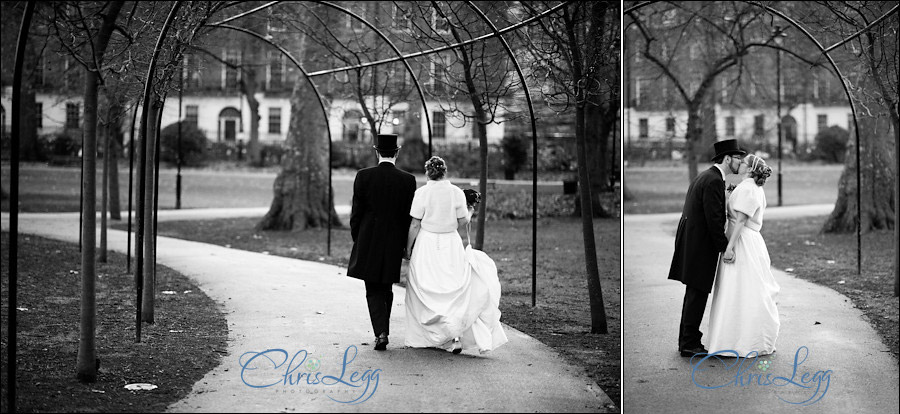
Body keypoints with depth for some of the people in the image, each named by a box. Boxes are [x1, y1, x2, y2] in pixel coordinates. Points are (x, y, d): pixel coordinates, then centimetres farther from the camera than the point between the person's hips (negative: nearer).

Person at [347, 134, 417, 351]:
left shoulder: (363, 176, -7)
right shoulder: (408, 180, -4)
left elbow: (356, 212, -4)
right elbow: (410, 216, -1)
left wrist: (356, 239, 9)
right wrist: (405, 244, 10)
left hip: (368, 242, -1)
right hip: (394, 243, 1)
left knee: (374, 290, 5)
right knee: (386, 288, 17)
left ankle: (381, 332, -12)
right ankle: (383, 330, 23)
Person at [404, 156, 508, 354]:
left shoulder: (422, 193, -8)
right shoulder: (457, 192, -3)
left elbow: (415, 225, -7)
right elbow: (462, 223, 0)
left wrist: (408, 248, 3)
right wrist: (469, 212, 20)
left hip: (427, 245, -2)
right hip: (451, 245, 2)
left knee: (425, 292, 9)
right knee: (454, 289, 10)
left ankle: (423, 337, 13)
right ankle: (455, 334, -1)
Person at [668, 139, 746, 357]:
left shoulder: (704, 176, 15)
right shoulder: (714, 181, -17)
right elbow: (714, 219, -21)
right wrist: (725, 247, -14)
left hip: (691, 240, 10)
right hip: (700, 245, -10)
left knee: (694, 294, 16)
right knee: (698, 293, -4)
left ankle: (686, 339, 24)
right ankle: (690, 344, 0)